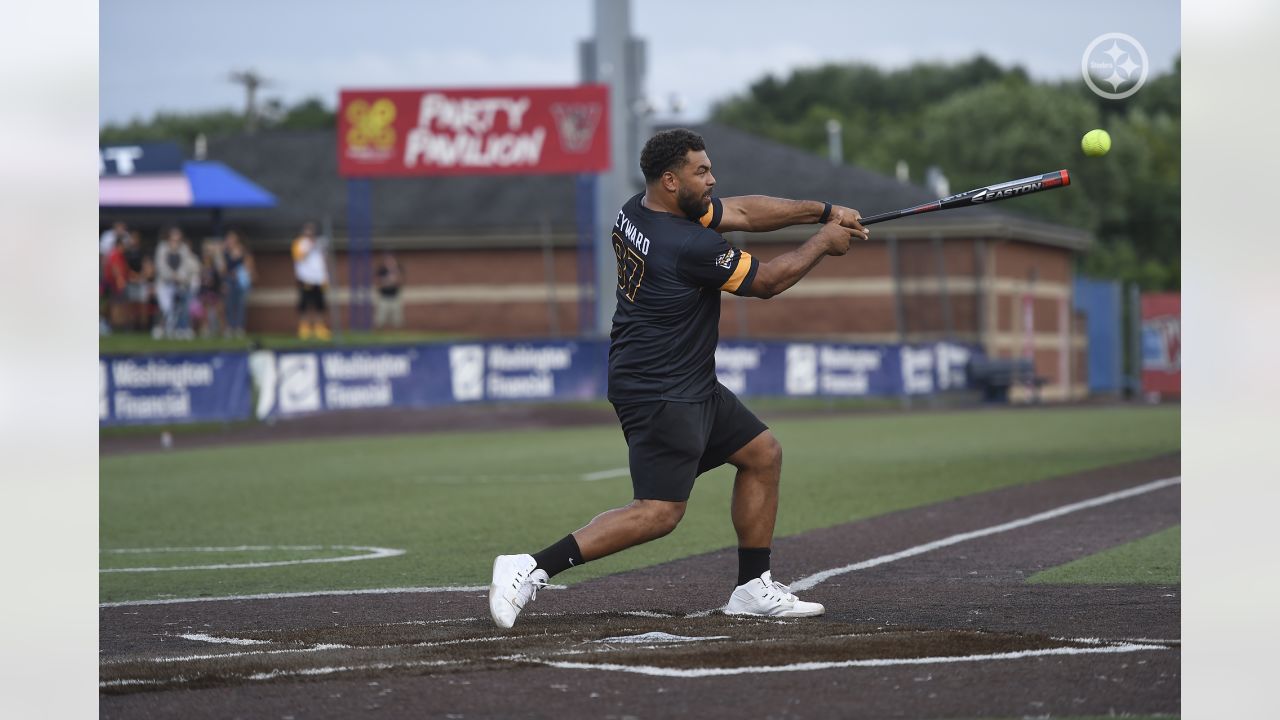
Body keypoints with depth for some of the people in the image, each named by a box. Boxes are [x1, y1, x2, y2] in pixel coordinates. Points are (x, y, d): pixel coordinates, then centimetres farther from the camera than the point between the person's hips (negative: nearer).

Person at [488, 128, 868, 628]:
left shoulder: (639, 211, 4)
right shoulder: (690, 247, -24)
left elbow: (743, 212, 13)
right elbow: (767, 281, -11)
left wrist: (822, 211, 9)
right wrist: (823, 243, 4)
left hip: (691, 389, 11)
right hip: (661, 395, -11)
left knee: (763, 454, 17)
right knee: (659, 513, -13)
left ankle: (752, 588, 20)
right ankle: (532, 568, -16)